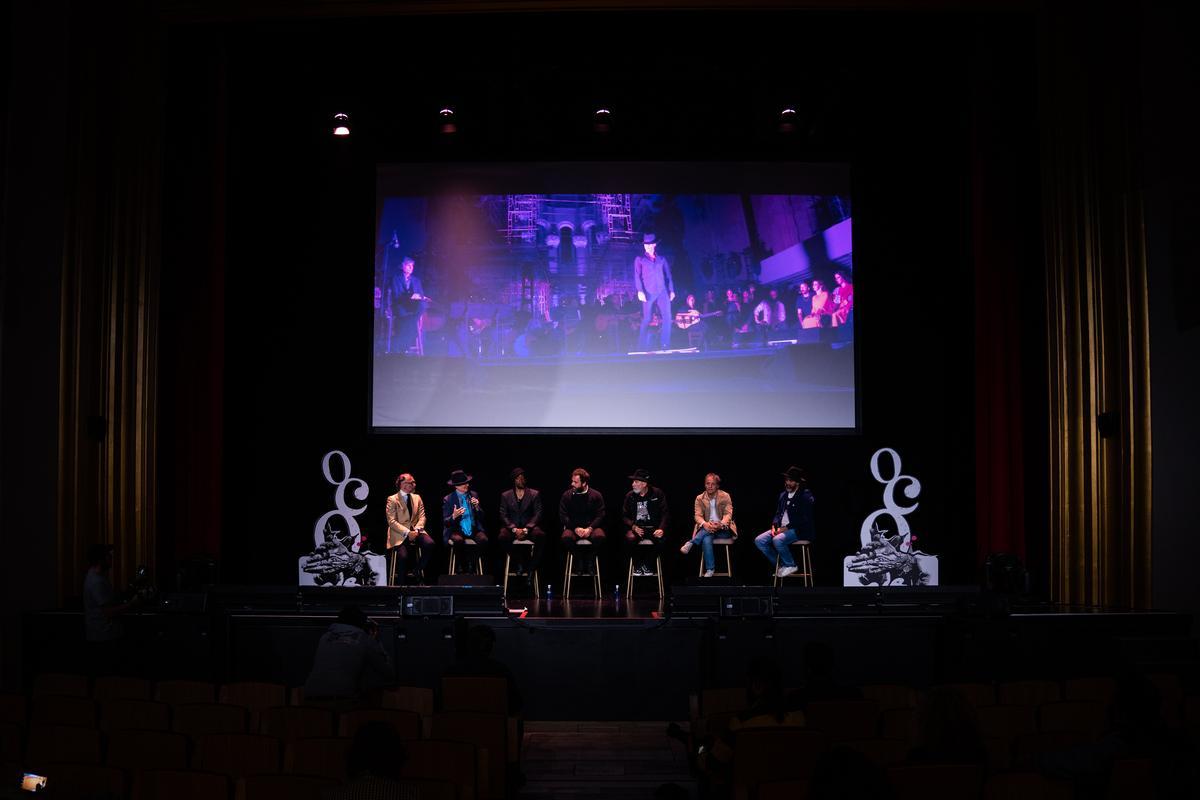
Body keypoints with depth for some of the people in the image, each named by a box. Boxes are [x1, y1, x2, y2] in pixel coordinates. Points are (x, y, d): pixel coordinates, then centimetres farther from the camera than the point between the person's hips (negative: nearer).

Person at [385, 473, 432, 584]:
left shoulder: (417, 498, 16)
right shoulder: (392, 500, 0)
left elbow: (422, 517, 10)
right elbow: (392, 521, -7)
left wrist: (417, 530, -10)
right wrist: (407, 532, -18)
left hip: (415, 531, 4)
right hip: (400, 534, -4)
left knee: (429, 543, -26)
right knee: (403, 556, -28)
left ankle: (419, 569, -4)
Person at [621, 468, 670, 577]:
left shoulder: (657, 493, 2)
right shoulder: (630, 496, 7)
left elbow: (664, 514, -1)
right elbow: (624, 516, 7)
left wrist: (661, 529, -18)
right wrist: (633, 527, -13)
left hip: (653, 527, -1)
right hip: (636, 527, 1)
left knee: (661, 539, -32)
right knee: (630, 538, -33)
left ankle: (646, 565, -7)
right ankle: (637, 566, -7)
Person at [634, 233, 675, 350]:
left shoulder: (662, 259, 18)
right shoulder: (639, 259, 10)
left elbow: (668, 275, 16)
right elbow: (637, 276, 2)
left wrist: (671, 290, 6)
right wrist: (640, 291, -11)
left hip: (663, 292, 2)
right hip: (648, 293, -2)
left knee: (667, 317, -10)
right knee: (646, 319, -3)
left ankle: (665, 344, -8)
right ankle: (642, 345, 5)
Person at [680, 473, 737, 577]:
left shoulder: (725, 496, 1)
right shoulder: (699, 498, 5)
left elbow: (728, 514, -8)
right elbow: (697, 515, -5)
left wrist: (720, 524, -31)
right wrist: (705, 524, -31)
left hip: (723, 529, -1)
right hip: (706, 528, 1)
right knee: (706, 539, -35)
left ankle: (690, 543, -33)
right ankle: (710, 570, -32)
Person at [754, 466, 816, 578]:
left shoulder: (806, 496, -8)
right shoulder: (783, 495, 15)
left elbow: (805, 519, -15)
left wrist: (786, 527, -19)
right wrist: (774, 526, -2)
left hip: (799, 531, -8)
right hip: (782, 528, 8)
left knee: (777, 540, -34)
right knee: (759, 541, -10)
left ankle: (790, 565, -10)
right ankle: (780, 565, 2)